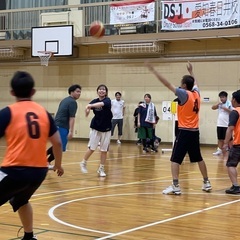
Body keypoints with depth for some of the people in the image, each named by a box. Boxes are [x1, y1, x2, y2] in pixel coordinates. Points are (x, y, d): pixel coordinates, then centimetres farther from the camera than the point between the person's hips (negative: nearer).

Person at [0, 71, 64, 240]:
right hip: (39, 171, 6)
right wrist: (58, 164, 26)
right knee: (21, 201, 32)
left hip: (16, 170, -6)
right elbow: (57, 143, 11)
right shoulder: (44, 112, 7)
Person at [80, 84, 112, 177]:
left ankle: (101, 169, 17)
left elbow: (102, 104, -34)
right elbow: (88, 107, -21)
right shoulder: (94, 101, -2)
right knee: (92, 148, -2)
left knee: (104, 150, 3)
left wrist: (90, 106, -51)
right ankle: (83, 163, 21)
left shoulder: (107, 100, -11)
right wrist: (88, 109, -46)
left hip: (106, 129, 0)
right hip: (95, 128, 1)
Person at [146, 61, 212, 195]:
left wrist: (154, 71, -13)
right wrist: (191, 71, 44)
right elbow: (195, 83, 29)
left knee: (175, 159, -6)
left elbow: (168, 84, -15)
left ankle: (175, 186, -15)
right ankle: (207, 183, 27)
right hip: (195, 131, 7)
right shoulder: (196, 93, 6)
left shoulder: (184, 94, -13)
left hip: (185, 132, -7)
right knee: (199, 158, 19)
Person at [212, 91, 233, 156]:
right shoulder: (220, 104, 11)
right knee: (220, 138, 12)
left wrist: (226, 109, -20)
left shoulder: (229, 103, -8)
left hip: (227, 125, -6)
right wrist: (218, 104, -6)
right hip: (219, 124, 6)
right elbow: (213, 107, 9)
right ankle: (219, 150, 18)